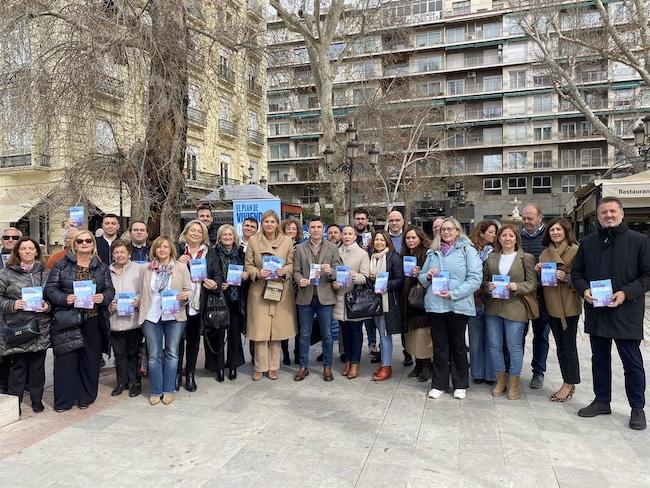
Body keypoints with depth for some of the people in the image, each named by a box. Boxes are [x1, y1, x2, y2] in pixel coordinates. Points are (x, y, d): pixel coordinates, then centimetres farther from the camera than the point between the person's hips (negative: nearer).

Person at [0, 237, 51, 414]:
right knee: (18, 364, 4)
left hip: (40, 327, 2)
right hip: (17, 327, -2)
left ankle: (37, 399, 22)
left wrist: (48, 306, -7)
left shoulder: (45, 272, 7)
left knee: (37, 364, 9)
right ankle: (14, 401, 19)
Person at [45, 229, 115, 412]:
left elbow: (110, 289, 9)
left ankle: (85, 397, 21)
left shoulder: (102, 267, 10)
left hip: (94, 321, 2)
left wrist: (103, 297, -12)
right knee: (66, 360, -1)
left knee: (91, 359, 7)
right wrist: (65, 298, -17)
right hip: (67, 320, -2)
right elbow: (50, 288, 1)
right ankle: (64, 400, 13)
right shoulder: (62, 265, 4)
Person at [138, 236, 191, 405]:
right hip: (151, 316, 1)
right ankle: (156, 391, 19)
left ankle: (169, 390, 18)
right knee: (154, 355, 6)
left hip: (174, 316, -1)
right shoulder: (146, 269, 7)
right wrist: (139, 306, 4)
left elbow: (189, 289, 2)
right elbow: (142, 292, 14)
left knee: (172, 353, 6)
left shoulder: (181, 267, 2)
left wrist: (185, 295, -17)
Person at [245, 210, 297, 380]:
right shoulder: (253, 240, 3)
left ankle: (273, 367, 20)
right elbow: (248, 265, 4)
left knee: (277, 328, 6)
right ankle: (260, 367, 14)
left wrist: (284, 271, -13)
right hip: (259, 290, -1)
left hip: (280, 289, 1)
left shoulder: (287, 241, 5)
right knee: (260, 330, -1)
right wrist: (257, 273, -15)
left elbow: (291, 264, 8)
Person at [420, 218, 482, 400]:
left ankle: (460, 385, 23)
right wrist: (428, 276, -6)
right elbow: (422, 278, 18)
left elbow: (475, 278, -10)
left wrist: (453, 294, -17)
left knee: (458, 345, 9)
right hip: (435, 305, 3)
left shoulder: (467, 250, -1)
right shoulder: (432, 252, 13)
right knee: (439, 345, 9)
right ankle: (439, 384, 20)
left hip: (458, 305, -3)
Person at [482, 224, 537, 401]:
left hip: (515, 308, -3)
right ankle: (501, 379, 25)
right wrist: (488, 286, -7)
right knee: (494, 345, 8)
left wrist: (517, 287, -17)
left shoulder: (526, 258, 1)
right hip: (493, 307, 4)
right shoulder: (491, 258, 10)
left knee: (514, 346, 3)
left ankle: (514, 382, 20)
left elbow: (532, 283, -1)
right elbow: (483, 280, 14)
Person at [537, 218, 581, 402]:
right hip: (552, 304, 6)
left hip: (569, 304, -6)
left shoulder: (575, 250, -7)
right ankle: (569, 384, 23)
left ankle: (569, 384, 13)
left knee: (568, 345, 1)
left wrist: (566, 278, -24)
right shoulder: (545, 253, 12)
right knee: (560, 346, 13)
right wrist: (538, 271, -1)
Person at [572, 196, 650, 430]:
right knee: (600, 359, 15)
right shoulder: (587, 243, 8)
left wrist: (626, 293, -18)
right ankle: (602, 401, 29)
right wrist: (584, 290, -8)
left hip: (626, 312, -4)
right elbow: (577, 273, 11)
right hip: (596, 312, 4)